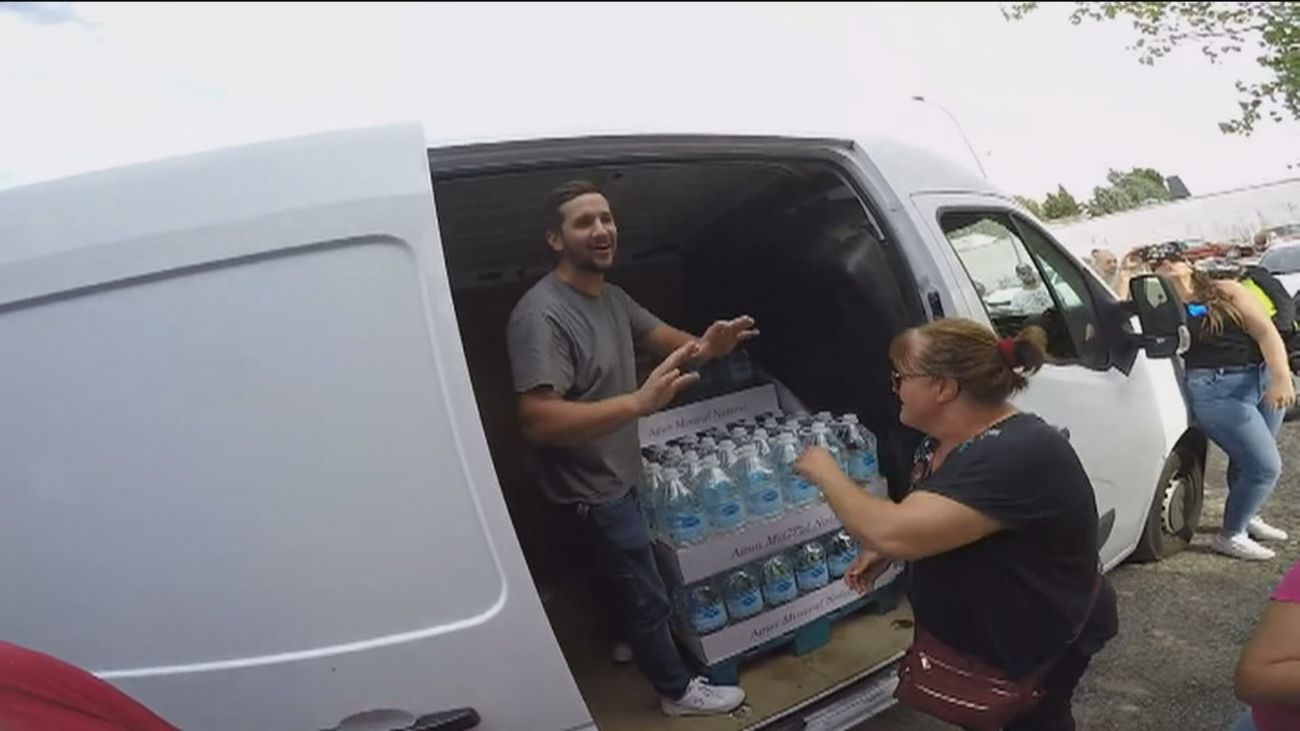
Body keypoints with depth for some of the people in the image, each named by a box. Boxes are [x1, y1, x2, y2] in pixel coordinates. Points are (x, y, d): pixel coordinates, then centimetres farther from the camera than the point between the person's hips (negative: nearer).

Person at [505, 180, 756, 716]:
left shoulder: (612, 296, 1)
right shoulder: (541, 315, -30)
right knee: (648, 595, 7)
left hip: (617, 473, 9)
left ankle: (629, 640, 55)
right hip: (589, 488, -9)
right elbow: (537, 421, -36)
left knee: (624, 578, 30)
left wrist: (705, 347, -13)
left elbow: (661, 337, 12)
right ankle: (677, 690, 29)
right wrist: (640, 402, -46)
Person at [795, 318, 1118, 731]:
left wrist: (825, 473, -24)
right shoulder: (944, 440, -4)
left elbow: (893, 533, -40)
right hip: (972, 632, 8)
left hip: (1040, 646, -8)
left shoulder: (1020, 456, -34)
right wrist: (883, 553, -5)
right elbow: (921, 522, 14)